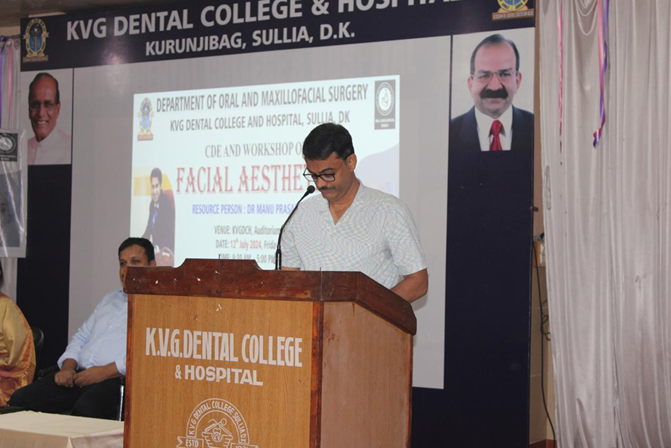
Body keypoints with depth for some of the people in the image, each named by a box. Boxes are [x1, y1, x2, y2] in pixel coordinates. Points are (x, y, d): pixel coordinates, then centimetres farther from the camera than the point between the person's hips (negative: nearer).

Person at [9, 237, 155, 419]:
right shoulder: (110, 299, 30)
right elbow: (81, 336, 29)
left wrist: (104, 371, -18)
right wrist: (68, 367, 8)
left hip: (117, 379, -7)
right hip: (79, 376, 7)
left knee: (86, 408, -39)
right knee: (21, 399, -13)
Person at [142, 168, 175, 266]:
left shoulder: (168, 203, -15)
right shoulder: (152, 204, 8)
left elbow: (170, 232, -20)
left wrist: (159, 249, -29)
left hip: (166, 251, -7)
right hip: (156, 251, 7)